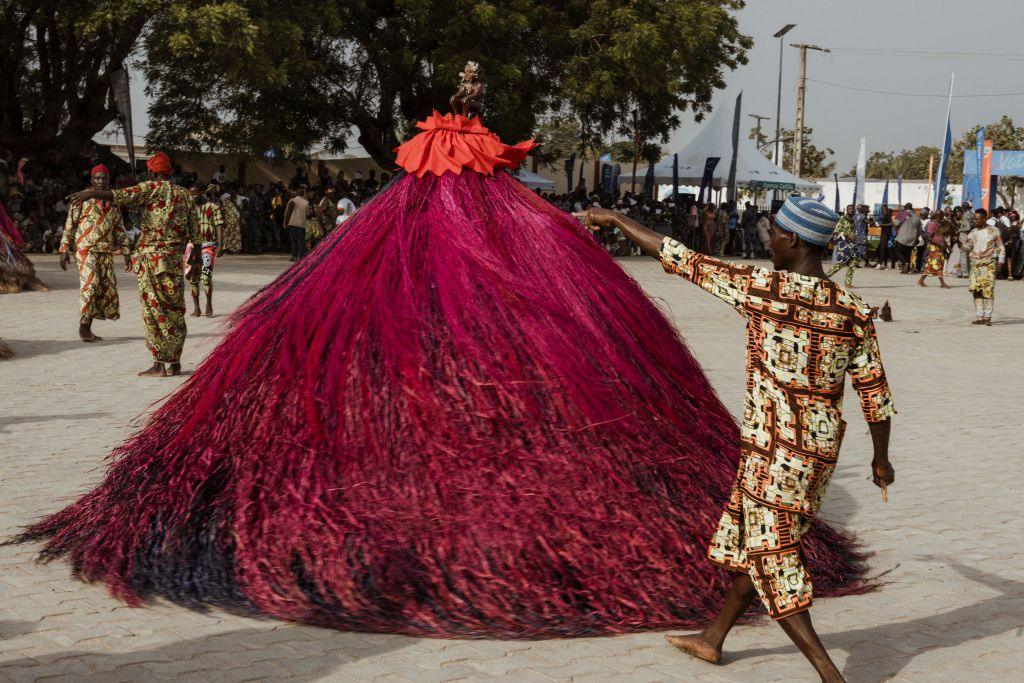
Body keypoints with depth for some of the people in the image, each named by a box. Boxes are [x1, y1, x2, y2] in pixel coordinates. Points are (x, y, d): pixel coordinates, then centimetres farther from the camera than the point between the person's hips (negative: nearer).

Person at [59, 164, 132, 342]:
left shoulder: (113, 202, 15)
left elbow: (120, 229, 18)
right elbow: (70, 224, -1)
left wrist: (126, 252, 11)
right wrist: (65, 249, -8)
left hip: (106, 252, 6)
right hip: (86, 249, -5)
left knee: (107, 288, 1)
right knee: (90, 284, -17)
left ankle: (87, 329, 9)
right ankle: (83, 326, -11)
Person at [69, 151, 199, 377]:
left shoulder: (152, 188, -4)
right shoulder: (185, 195, 12)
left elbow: (123, 196, -21)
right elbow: (194, 228, 14)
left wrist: (92, 193, -28)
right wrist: (192, 253, 27)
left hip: (152, 257, -6)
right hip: (175, 259, 6)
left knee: (154, 310, -3)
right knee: (174, 311, 10)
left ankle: (160, 364, -4)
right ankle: (175, 363, 13)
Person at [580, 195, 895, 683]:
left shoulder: (763, 288, -15)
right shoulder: (854, 312, -1)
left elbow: (681, 260, -6)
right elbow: (875, 395, 2)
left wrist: (616, 220, 7)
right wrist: (881, 459, 18)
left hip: (774, 453, -7)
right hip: (822, 451, 7)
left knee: (769, 558, 5)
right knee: (747, 538, 23)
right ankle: (712, 639, 40)